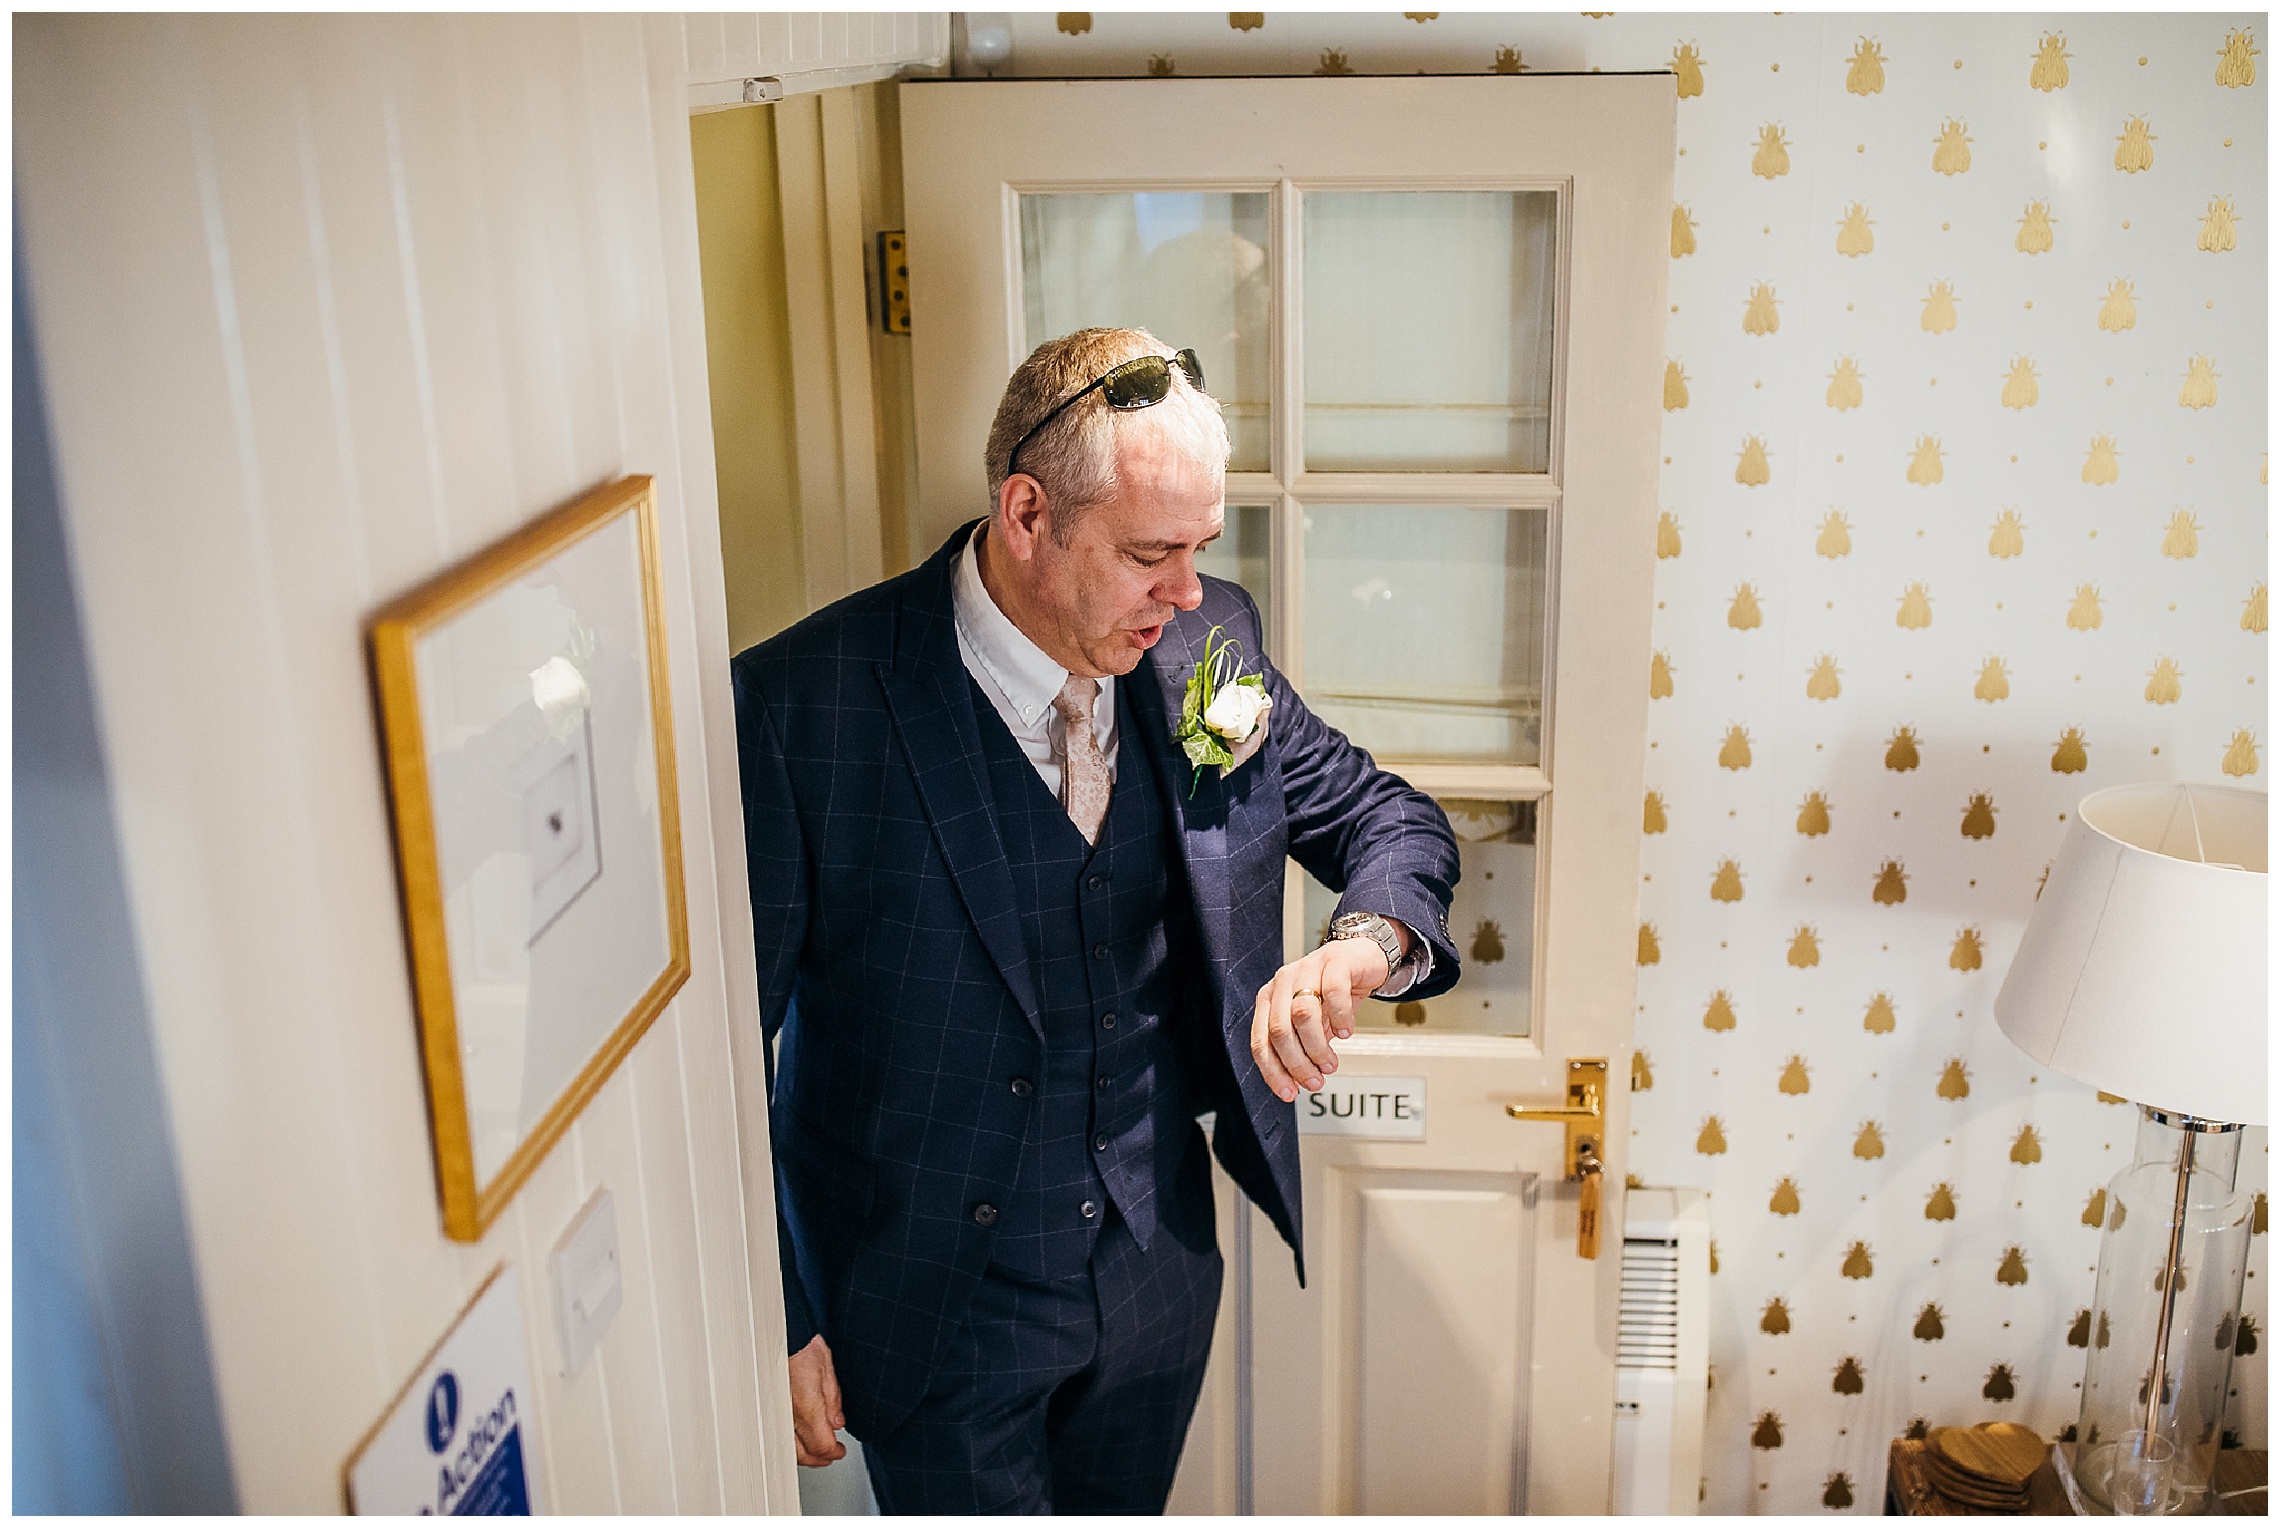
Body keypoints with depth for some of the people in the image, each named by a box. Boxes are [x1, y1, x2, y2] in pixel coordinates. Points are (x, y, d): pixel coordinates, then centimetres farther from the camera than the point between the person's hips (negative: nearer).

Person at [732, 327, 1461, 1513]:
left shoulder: (1208, 647, -9)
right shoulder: (800, 705, -22)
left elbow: (1391, 821, 4)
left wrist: (1361, 947, -19)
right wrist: (773, 1324, -12)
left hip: (1160, 1269, 5)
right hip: (937, 1305, -5)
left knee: (1123, 1506, 26)